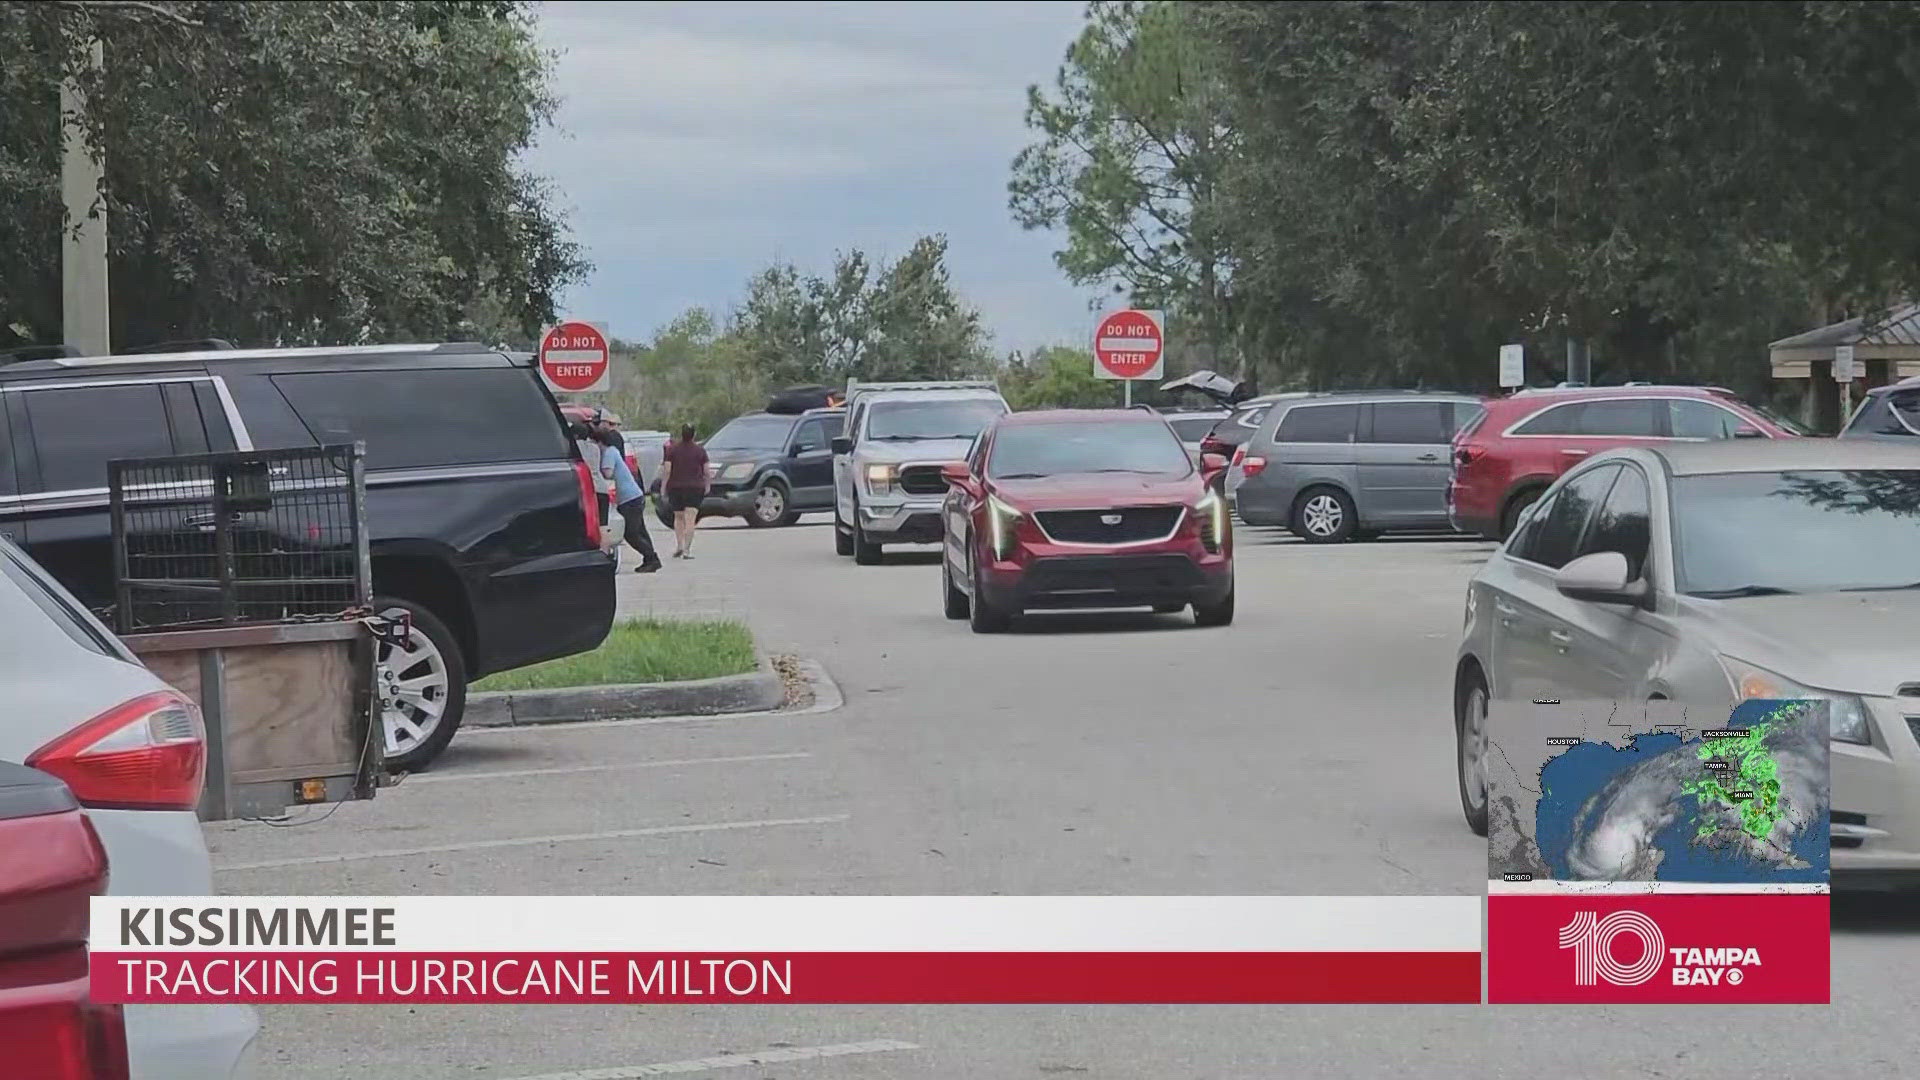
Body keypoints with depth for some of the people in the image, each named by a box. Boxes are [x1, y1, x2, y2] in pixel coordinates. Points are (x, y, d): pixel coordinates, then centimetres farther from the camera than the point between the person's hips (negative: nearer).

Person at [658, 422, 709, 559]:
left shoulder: (672, 449, -2)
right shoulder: (700, 450, -1)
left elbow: (666, 470, -7)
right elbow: (706, 471, 1)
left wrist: (663, 486, 0)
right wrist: (707, 485, 15)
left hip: (675, 487, 1)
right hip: (695, 487, -1)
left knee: (678, 517, 17)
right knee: (690, 519, -5)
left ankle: (679, 546, 10)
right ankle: (687, 549, -13)